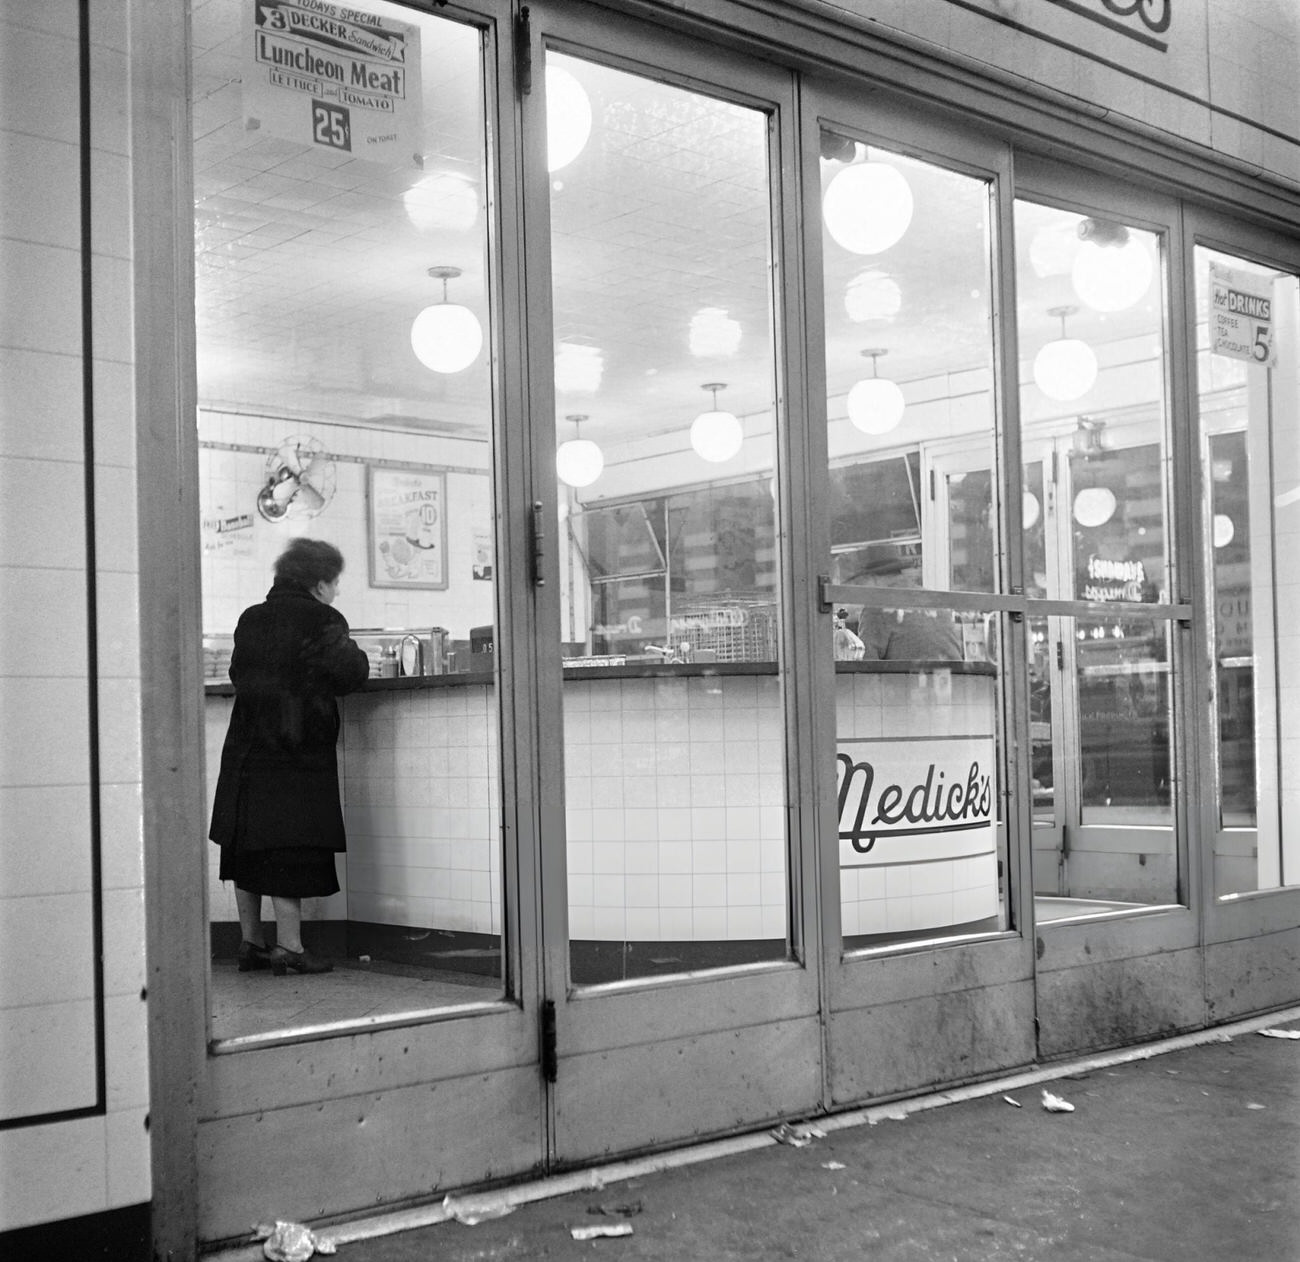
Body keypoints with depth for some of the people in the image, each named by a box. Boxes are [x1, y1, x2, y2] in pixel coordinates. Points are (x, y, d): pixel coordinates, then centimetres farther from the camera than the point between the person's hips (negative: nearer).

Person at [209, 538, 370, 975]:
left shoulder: (250, 618, 11)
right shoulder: (321, 620, -9)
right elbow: (348, 675, -16)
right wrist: (359, 657, 4)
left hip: (246, 750, 7)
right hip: (296, 753, -7)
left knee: (248, 848, 12)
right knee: (289, 850, -3)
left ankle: (251, 942, 19)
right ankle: (288, 946, -2)